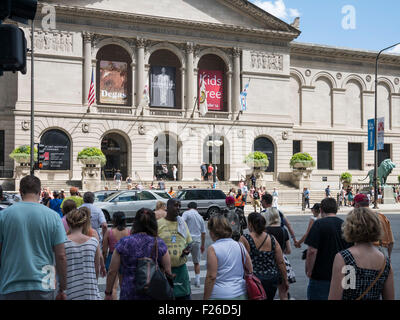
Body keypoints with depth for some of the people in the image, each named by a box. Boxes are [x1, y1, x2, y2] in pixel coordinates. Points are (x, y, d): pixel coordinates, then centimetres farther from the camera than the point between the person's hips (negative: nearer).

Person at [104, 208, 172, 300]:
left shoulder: (123, 243, -4)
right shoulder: (160, 244, -3)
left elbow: (112, 272, -2)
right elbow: (168, 272, -2)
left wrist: (108, 293, 9)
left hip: (129, 294, -1)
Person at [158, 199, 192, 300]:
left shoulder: (182, 222, 9)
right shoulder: (158, 224, -4)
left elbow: (189, 241, 17)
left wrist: (188, 250, -3)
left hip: (181, 266, 3)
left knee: (185, 295, 7)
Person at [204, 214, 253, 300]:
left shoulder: (213, 249, -12)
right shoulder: (240, 245, 3)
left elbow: (211, 277, -16)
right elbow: (250, 270, 8)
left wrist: (205, 298, -9)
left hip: (220, 295, -5)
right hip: (241, 295, 6)